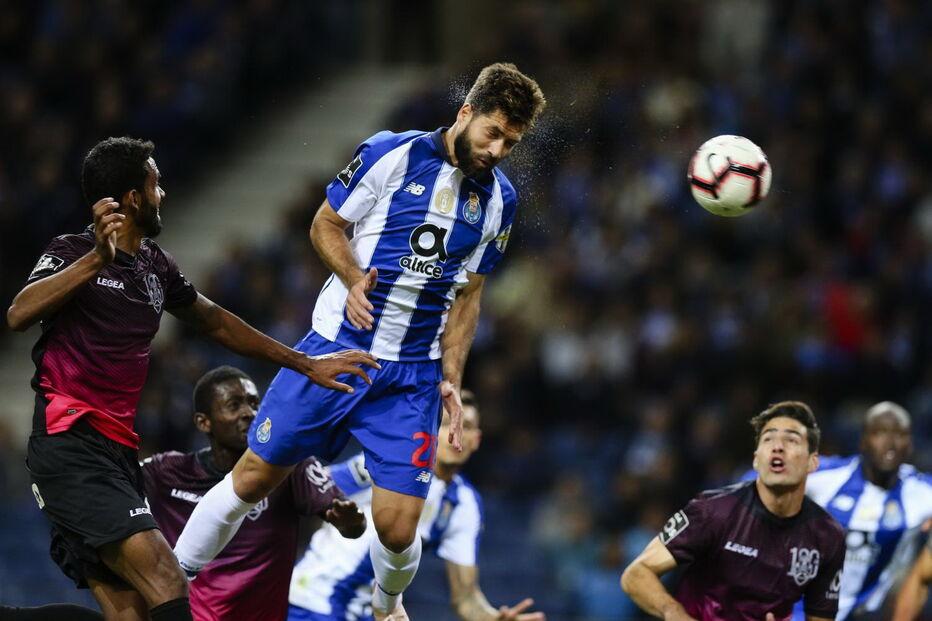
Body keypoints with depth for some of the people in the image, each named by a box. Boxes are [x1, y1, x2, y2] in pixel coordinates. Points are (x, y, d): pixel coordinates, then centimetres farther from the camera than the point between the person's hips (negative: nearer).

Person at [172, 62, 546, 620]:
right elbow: (326, 224, 2)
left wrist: (451, 379, 4)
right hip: (336, 349, -2)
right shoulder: (392, 153, -6)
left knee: (398, 528, -7)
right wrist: (355, 279, -16)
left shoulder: (499, 199, 6)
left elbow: (468, 295, 13)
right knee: (255, 476, 2)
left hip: (413, 378, 2)